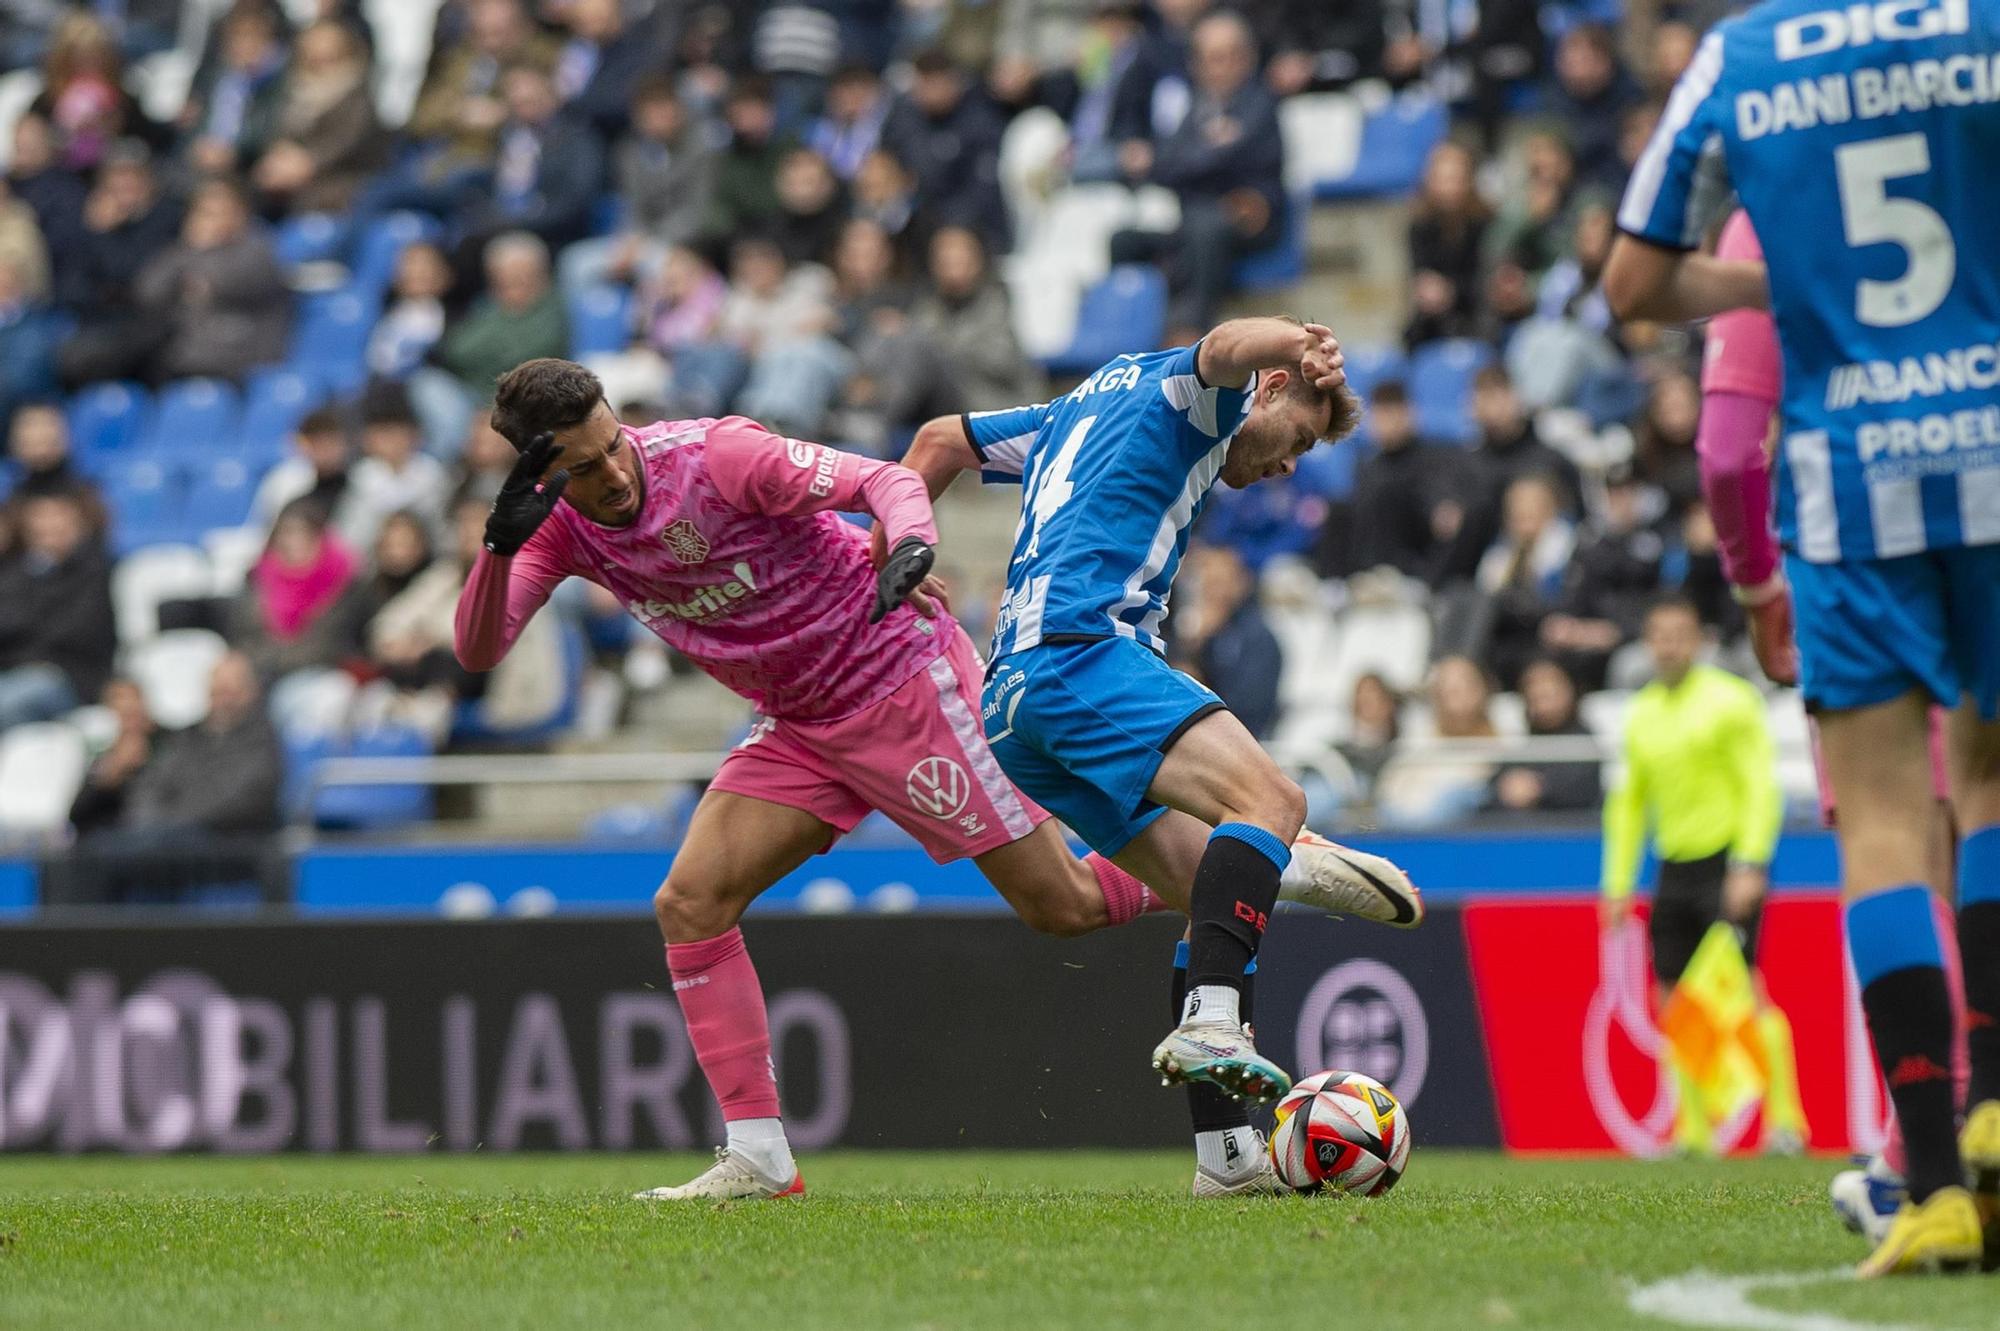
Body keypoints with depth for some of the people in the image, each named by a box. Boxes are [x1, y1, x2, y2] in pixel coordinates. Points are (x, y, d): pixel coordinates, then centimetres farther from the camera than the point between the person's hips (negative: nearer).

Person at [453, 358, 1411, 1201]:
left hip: (901, 676, -6)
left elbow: (886, 479, -24)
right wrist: (500, 548, -35)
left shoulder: (713, 456, -23)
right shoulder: (560, 529, -6)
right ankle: (758, 1157, -5)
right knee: (689, 903, -9)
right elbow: (478, 651, -16)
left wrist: (909, 545, -46)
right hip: (800, 729, 6)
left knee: (1063, 906, -4)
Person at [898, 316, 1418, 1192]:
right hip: (1082, 650, -9)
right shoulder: (1176, 391, 9)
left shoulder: (1090, 403, 35)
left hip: (1010, 704, 9)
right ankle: (1210, 1021, -43)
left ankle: (1224, 1149, -2)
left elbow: (941, 440, 40)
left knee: (1214, 877, 7)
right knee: (1272, 803, -24)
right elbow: (1221, 352, -16)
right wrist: (1296, 340, -37)